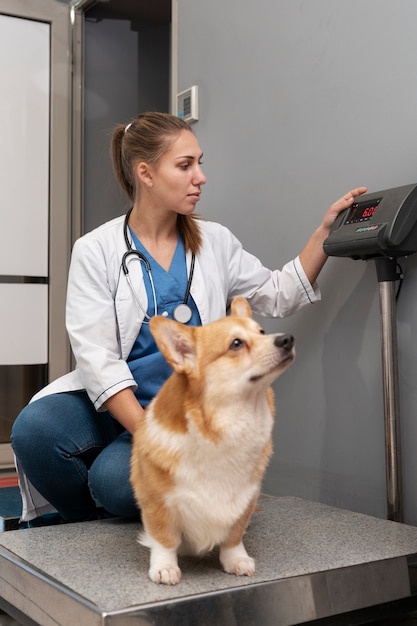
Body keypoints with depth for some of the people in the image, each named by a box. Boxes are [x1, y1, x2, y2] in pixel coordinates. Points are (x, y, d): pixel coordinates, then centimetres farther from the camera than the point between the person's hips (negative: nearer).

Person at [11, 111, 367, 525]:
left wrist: (325, 231, 5)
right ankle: (87, 526, 1)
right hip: (108, 401, 0)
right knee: (33, 429, -29)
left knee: (115, 479, -29)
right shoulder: (95, 250, -4)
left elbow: (278, 295, 14)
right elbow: (97, 357, -12)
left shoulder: (215, 242, 7)